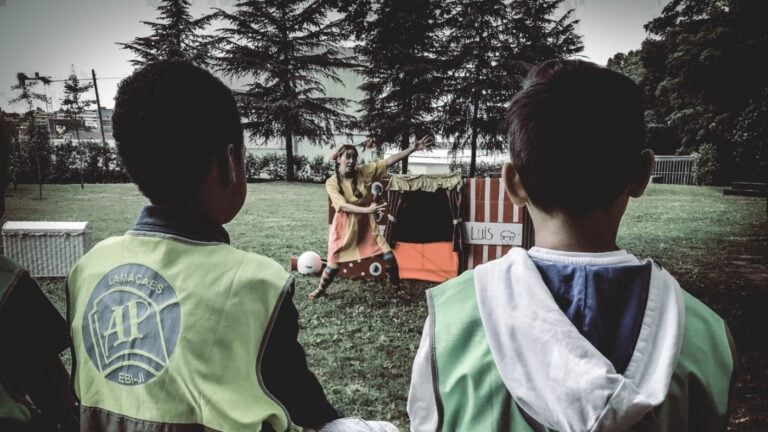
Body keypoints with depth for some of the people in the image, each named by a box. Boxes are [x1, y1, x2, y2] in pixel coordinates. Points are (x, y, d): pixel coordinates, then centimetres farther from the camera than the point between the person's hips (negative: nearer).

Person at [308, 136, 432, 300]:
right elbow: (343, 206, -25)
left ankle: (397, 287, 19)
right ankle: (320, 289, 35)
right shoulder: (332, 182, -14)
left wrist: (412, 148, -23)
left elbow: (389, 161, -14)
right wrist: (367, 209, -39)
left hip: (366, 224, 2)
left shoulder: (364, 172, -9)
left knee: (389, 257, -6)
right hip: (345, 226, -2)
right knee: (334, 263, 6)